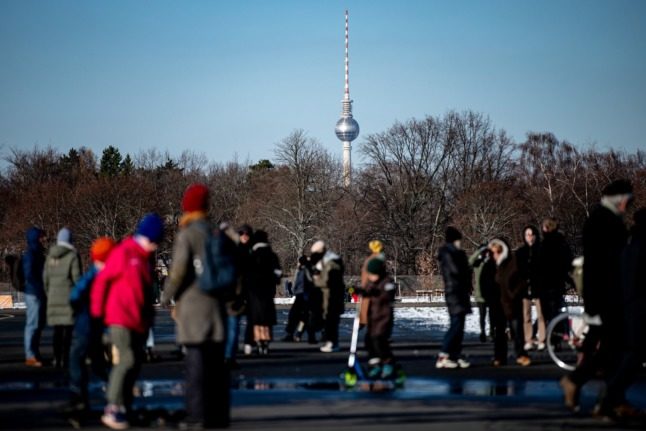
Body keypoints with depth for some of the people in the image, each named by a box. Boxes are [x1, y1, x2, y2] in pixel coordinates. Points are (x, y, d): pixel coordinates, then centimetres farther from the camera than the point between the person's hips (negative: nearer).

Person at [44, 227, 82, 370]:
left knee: (57, 330, 11)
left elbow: (45, 277, 10)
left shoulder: (50, 256, 9)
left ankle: (57, 359, 11)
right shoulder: (73, 256, -7)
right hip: (69, 297, -5)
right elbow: (77, 277, -10)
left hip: (54, 297, 5)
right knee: (68, 329, -3)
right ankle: (65, 359, -7)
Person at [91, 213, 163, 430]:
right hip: (120, 319, -8)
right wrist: (97, 310, -5)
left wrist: (148, 317, 20)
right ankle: (113, 408, -16)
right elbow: (102, 281, -8)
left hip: (140, 322, 8)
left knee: (135, 365, 7)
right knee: (126, 360, -17)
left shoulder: (145, 259, 15)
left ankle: (124, 407, 13)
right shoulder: (123, 253, -9)